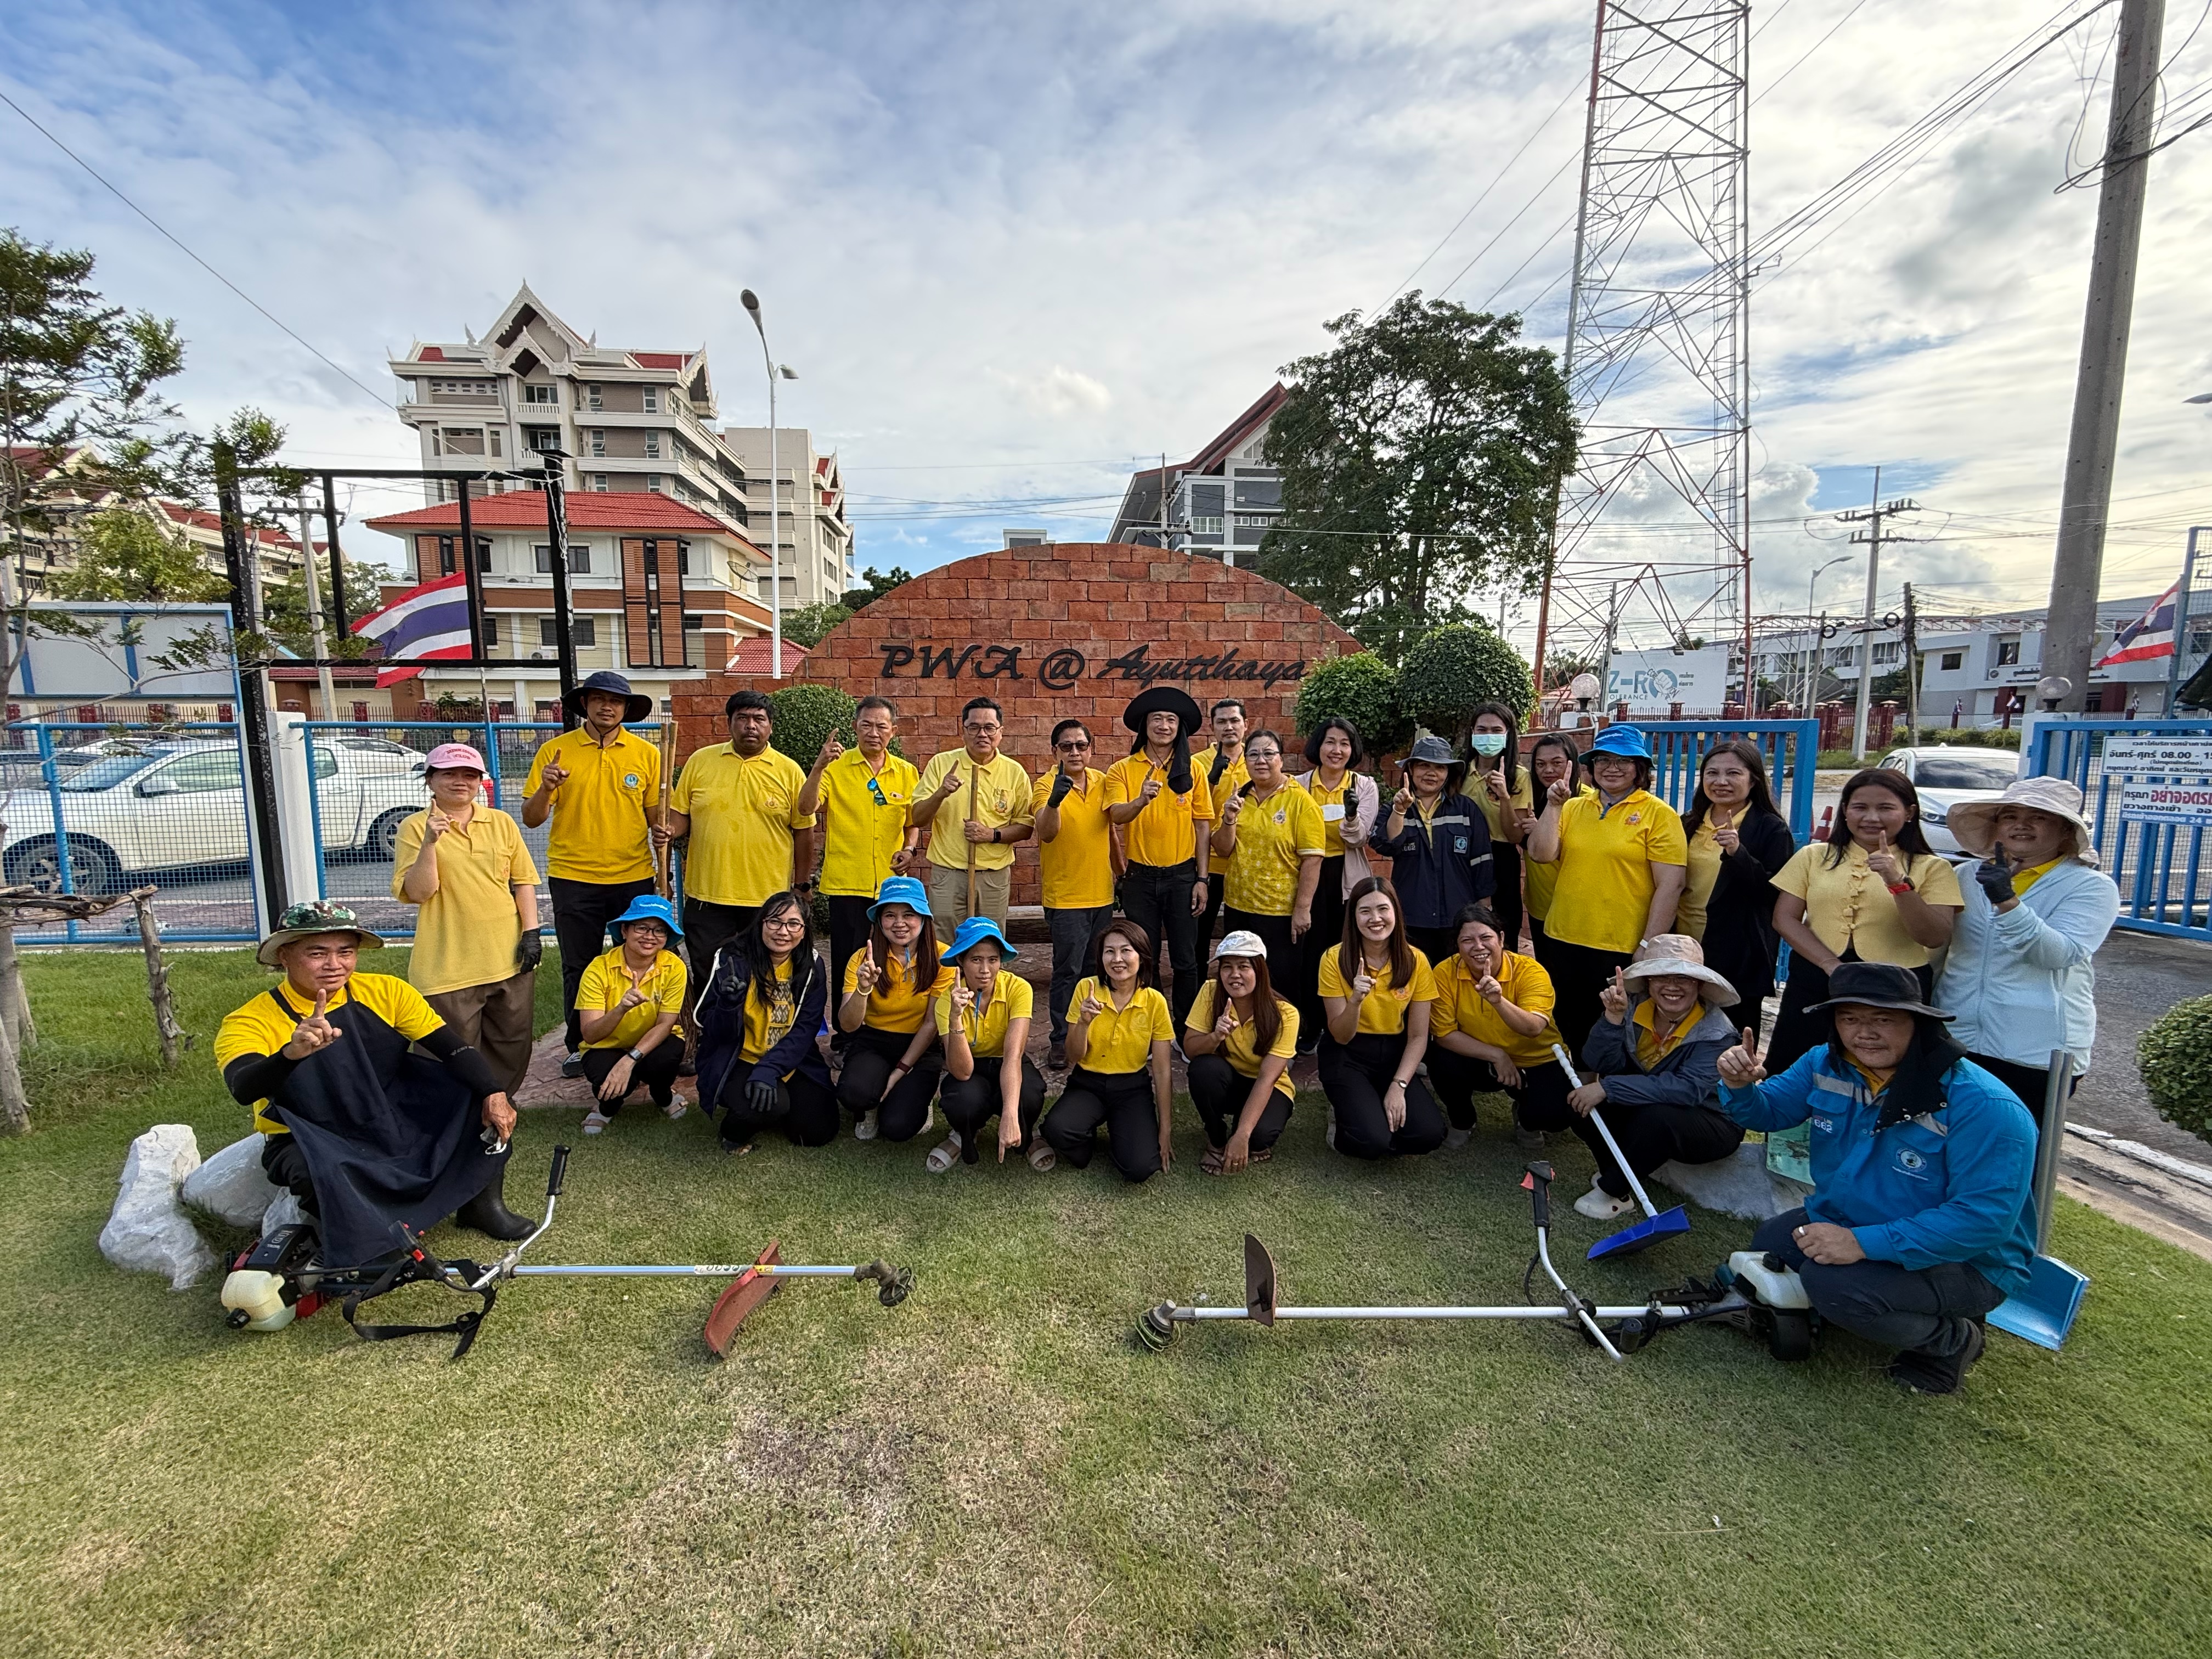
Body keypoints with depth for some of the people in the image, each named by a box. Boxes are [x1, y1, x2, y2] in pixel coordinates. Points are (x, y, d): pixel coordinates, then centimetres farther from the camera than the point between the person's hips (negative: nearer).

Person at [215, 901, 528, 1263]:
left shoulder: (386, 992, -8)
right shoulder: (249, 1023, -15)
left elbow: (452, 1047, -12)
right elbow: (243, 1090, -35)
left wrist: (494, 1093, -26)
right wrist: (291, 1053, -56)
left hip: (397, 1123, 4)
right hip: (314, 1144, -3)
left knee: (492, 1107, -12)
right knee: (320, 1174, -38)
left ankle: (482, 1203, 8)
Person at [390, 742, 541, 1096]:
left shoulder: (501, 822, 7)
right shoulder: (415, 828, -2)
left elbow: (523, 880, 7)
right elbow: (417, 893, -10)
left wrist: (531, 932, -1)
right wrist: (430, 842, -22)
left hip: (510, 959, 3)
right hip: (449, 966, -3)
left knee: (512, 1046, 14)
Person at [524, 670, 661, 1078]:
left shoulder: (646, 753, 2)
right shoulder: (554, 751, -1)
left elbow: (656, 815, 7)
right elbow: (530, 819, -1)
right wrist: (544, 789, -19)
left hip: (634, 878, 1)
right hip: (574, 880, 0)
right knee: (578, 969, 10)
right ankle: (579, 1046, 26)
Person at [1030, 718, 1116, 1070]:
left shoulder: (1102, 781, 5)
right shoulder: (1046, 785, -11)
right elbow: (1046, 832, -29)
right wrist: (1054, 800, -47)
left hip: (1102, 893, 6)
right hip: (1066, 896, -5)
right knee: (1068, 971, -2)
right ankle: (1061, 1041, 11)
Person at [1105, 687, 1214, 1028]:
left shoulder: (1193, 772, 1)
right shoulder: (1123, 770, -2)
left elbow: (1203, 826, 2)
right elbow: (1117, 815, -17)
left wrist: (1201, 879, -2)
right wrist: (1142, 800, -38)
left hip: (1182, 875, 0)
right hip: (1141, 877, 0)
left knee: (1186, 959, 6)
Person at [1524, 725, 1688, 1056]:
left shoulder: (1658, 814, -5)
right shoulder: (1573, 808, 8)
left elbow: (1671, 885, -10)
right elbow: (1540, 854, -2)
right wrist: (1553, 806, -9)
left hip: (1623, 950, -4)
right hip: (1564, 944, 4)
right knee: (1568, 1033, 16)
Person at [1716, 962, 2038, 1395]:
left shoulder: (1984, 1107, -27)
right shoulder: (1826, 1065, -8)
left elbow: (1985, 1218, -30)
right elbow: (1768, 1111, 5)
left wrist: (1863, 1243, -35)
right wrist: (1740, 1087, -21)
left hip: (1965, 1259, -7)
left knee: (1833, 1284, -28)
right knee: (1767, 1246, -7)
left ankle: (1952, 1339, 1)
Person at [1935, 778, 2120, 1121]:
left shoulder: (2091, 887, -2)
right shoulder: (1969, 875, 8)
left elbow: (2060, 954, -19)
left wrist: (2007, 902, -32)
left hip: (2036, 1054, -3)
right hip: (1954, 1041, 4)